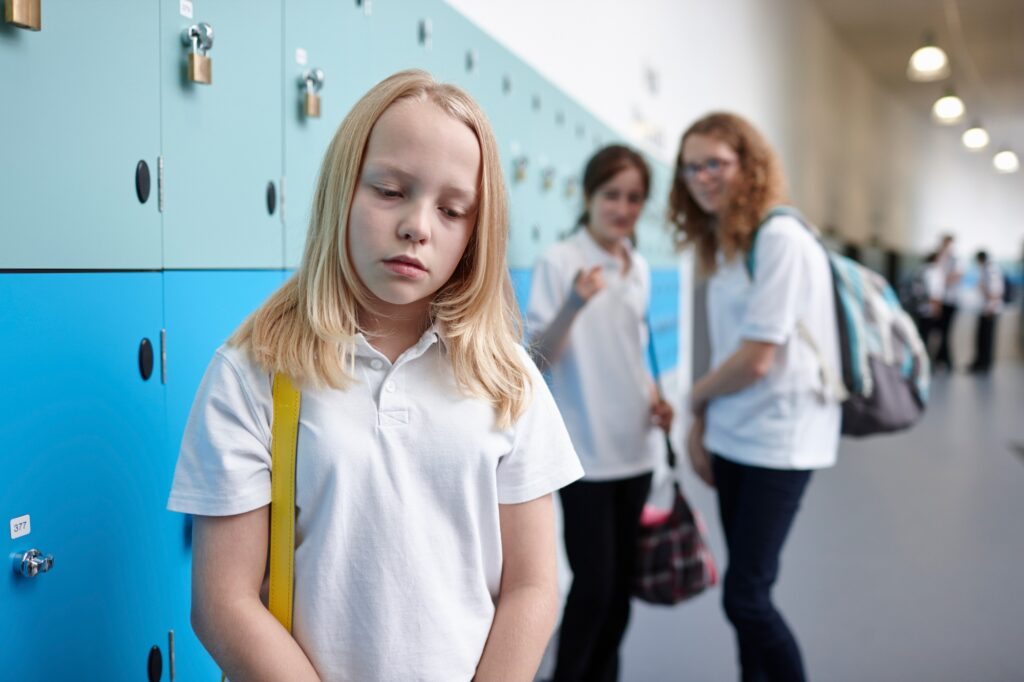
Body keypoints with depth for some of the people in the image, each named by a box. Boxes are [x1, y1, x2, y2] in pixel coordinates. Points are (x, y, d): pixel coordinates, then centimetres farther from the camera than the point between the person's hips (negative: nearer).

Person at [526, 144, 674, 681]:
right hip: (585, 452, -6)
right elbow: (535, 356, -14)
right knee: (594, 583, -3)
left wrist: (653, 396, 2)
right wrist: (575, 304, -30)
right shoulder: (559, 262, -10)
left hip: (635, 447, 6)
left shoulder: (639, 269, 9)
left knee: (622, 584, 12)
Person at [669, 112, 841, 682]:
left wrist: (696, 395, -2)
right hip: (732, 438, 8)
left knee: (746, 597, -5)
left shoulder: (780, 239, -16)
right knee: (748, 591, 14)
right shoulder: (724, 244, 11)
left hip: (778, 442, -8)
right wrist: (700, 424, 6)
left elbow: (756, 360, -19)